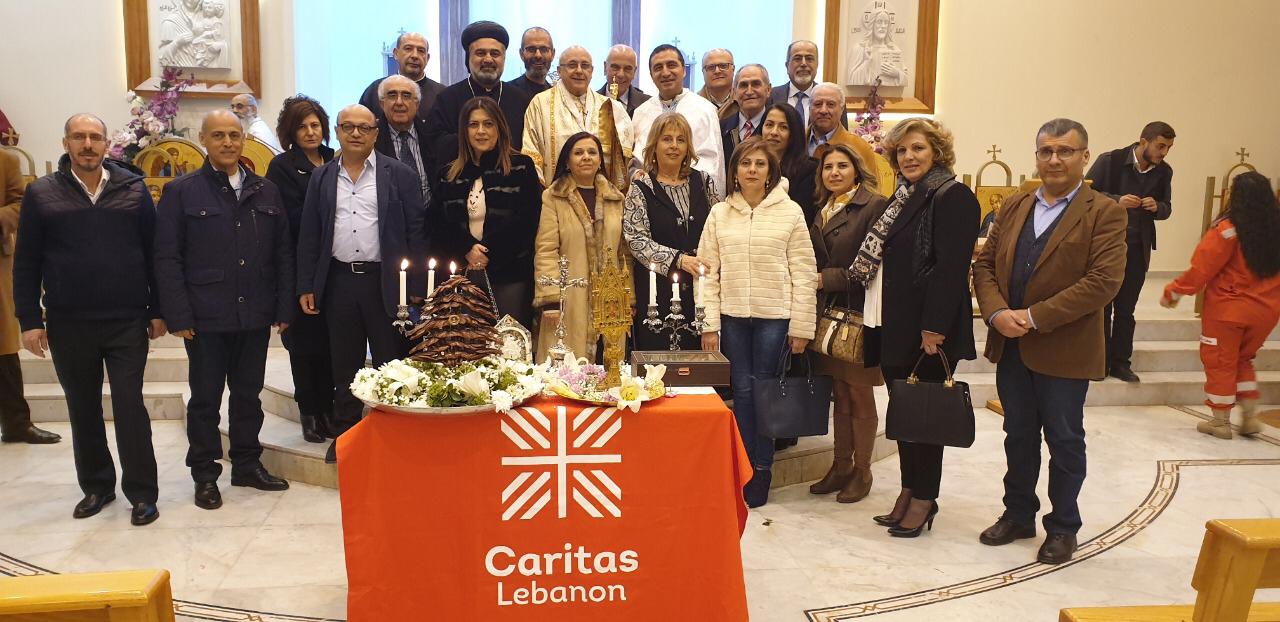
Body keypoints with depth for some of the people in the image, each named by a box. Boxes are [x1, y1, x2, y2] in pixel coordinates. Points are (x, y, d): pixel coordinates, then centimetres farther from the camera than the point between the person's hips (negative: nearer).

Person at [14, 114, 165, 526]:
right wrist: (29, 320, -1)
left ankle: (141, 493, 7)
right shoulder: (42, 193, 3)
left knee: (130, 406, -1)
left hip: (127, 321, -1)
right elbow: (26, 263, 4)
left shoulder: (133, 189, 3)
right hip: (68, 325, 2)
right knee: (83, 410, 12)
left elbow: (152, 253, 4)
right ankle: (96, 486, 26)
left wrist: (157, 310, 2)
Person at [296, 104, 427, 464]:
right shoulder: (322, 178, 10)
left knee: (391, 363, 3)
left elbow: (416, 232, -1)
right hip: (339, 282, 3)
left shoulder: (400, 175, 1)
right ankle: (344, 433, 23)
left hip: (386, 282, -3)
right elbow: (309, 235, 11)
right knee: (344, 365, 11)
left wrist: (416, 287, -6)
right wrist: (306, 287, 5)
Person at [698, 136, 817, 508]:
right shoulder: (720, 214, 6)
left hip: (774, 316, -2)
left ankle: (763, 467, 17)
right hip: (732, 315, 2)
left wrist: (801, 325, -5)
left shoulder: (790, 212, -1)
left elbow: (804, 273, -2)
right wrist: (709, 323, -1)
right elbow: (708, 271, 5)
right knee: (742, 390, 6)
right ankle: (745, 468, 17)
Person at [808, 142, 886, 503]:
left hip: (858, 314, -6)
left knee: (860, 396, 3)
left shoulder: (874, 206, -9)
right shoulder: (821, 211, 14)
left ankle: (862, 471, 16)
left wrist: (826, 279, -15)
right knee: (839, 394, 13)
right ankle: (840, 466, 22)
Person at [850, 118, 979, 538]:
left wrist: (934, 328, -23)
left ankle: (924, 499, 13)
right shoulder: (904, 198, 17)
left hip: (927, 330, -8)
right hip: (895, 327, 8)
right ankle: (909, 491, 24)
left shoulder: (953, 198, -10)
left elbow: (951, 267, -18)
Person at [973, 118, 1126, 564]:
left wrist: (1035, 317, -20)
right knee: (1018, 436, 16)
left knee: (1064, 441, 9)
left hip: (1064, 350, -5)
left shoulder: (1105, 213, -7)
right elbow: (985, 264, 7)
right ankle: (1018, 514, 32)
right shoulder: (1015, 207, 10)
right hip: (1010, 345, 5)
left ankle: (1063, 527, 25)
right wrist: (997, 312, -12)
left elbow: (1104, 280, -17)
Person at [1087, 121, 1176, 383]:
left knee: (1126, 309, 10)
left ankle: (1120, 363, 18)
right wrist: (1116, 201, -23)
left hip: (1138, 247, 4)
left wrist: (1157, 207, -11)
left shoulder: (1164, 171, 2)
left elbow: (1166, 209, 12)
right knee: (1102, 307, 3)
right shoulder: (1110, 161, -11)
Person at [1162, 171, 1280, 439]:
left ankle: (1221, 422, 16)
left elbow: (1201, 268, -16)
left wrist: (1173, 292, -5)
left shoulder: (1228, 229, -17)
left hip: (1228, 308, -5)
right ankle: (1250, 417, 20)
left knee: (1220, 362, 9)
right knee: (1243, 360, 24)